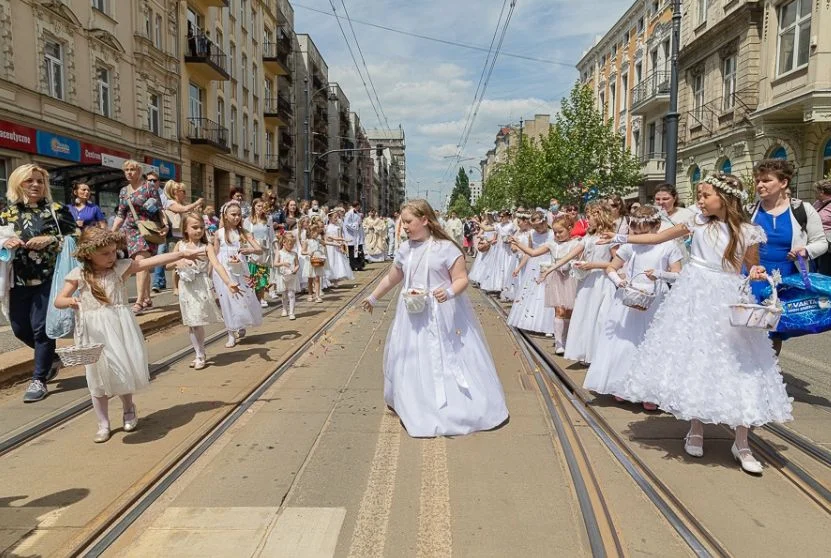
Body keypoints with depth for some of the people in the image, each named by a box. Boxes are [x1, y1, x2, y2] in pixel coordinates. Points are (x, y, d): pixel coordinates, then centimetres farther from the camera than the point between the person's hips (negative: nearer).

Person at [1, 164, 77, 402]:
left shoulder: (57, 209, 0)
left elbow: (76, 238, -2)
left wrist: (49, 240, -16)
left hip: (48, 279, -4)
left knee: (41, 327, -4)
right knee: (20, 329, 9)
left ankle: (39, 379, 9)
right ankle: (51, 358, 35)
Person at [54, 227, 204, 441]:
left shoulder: (121, 267, -4)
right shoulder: (78, 275, -4)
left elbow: (152, 261, -9)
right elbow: (58, 301, -2)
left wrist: (183, 253, -13)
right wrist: (69, 301, -26)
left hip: (119, 328, 0)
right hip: (95, 332, 0)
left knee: (124, 370, 8)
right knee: (98, 375, 8)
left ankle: (128, 410, 36)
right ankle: (103, 424, 22)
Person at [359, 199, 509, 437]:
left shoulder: (446, 248, -13)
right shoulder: (405, 250, 5)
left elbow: (462, 279, -13)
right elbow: (391, 279, 19)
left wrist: (450, 292, -33)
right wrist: (373, 298, 29)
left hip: (443, 316, -5)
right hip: (413, 316, 5)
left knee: (447, 362, 1)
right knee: (411, 363, 8)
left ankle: (456, 410, 16)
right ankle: (416, 410, 22)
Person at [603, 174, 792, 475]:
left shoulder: (748, 232, -4)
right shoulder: (698, 223, 1)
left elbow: (752, 267, 9)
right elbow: (659, 237, 10)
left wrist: (757, 274, -14)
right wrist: (622, 238, 13)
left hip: (729, 302, -2)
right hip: (695, 297, 2)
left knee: (737, 367, -2)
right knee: (693, 361, 6)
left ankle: (741, 444, 12)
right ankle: (696, 430, 24)